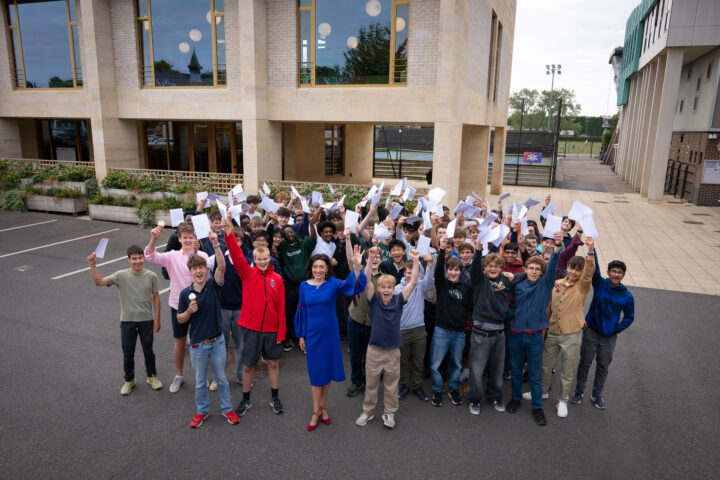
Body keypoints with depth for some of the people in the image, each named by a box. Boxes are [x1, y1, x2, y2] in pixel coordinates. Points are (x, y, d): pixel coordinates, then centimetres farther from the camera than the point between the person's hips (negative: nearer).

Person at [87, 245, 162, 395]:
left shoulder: (151, 276, -8)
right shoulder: (121, 276, -9)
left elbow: (155, 297, -1)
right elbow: (99, 282, -16)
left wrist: (157, 319, 0)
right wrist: (93, 266, -31)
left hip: (147, 320, 0)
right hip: (127, 321, 0)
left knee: (148, 351, 15)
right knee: (128, 353, 12)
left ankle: (152, 376, 36)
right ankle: (129, 380, 34)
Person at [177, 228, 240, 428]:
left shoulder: (213, 285, -9)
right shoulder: (185, 293, -5)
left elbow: (221, 266, -27)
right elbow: (180, 319, 3)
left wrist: (215, 244, -41)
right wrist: (189, 311, -19)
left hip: (217, 342, -1)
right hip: (197, 344, 1)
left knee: (222, 378, 14)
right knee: (200, 382, 16)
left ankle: (227, 408, 31)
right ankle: (202, 411, 36)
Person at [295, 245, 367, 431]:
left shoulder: (333, 283, -8)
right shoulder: (304, 286, -2)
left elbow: (351, 285, -28)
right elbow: (301, 311, 5)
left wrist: (356, 267, -46)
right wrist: (301, 335, 5)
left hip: (330, 333, 0)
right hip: (312, 334, 1)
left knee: (327, 369, 10)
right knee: (315, 371, 7)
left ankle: (323, 407, 29)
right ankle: (316, 411, 20)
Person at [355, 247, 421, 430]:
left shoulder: (398, 300, -2)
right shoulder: (374, 300, -6)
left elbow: (413, 283, -9)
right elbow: (365, 280, -18)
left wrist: (416, 261, -19)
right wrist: (371, 259, -28)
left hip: (393, 350, 1)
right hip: (374, 349, -1)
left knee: (391, 383, 12)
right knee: (371, 382, 12)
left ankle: (389, 413, 29)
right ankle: (368, 411, 29)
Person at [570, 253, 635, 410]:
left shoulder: (627, 296, -4)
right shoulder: (600, 283, -8)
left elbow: (629, 317, 7)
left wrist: (616, 329, -5)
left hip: (610, 336, 1)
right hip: (591, 332, -1)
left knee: (603, 366, 13)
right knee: (585, 362, 8)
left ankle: (597, 395, 30)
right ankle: (579, 391, 25)